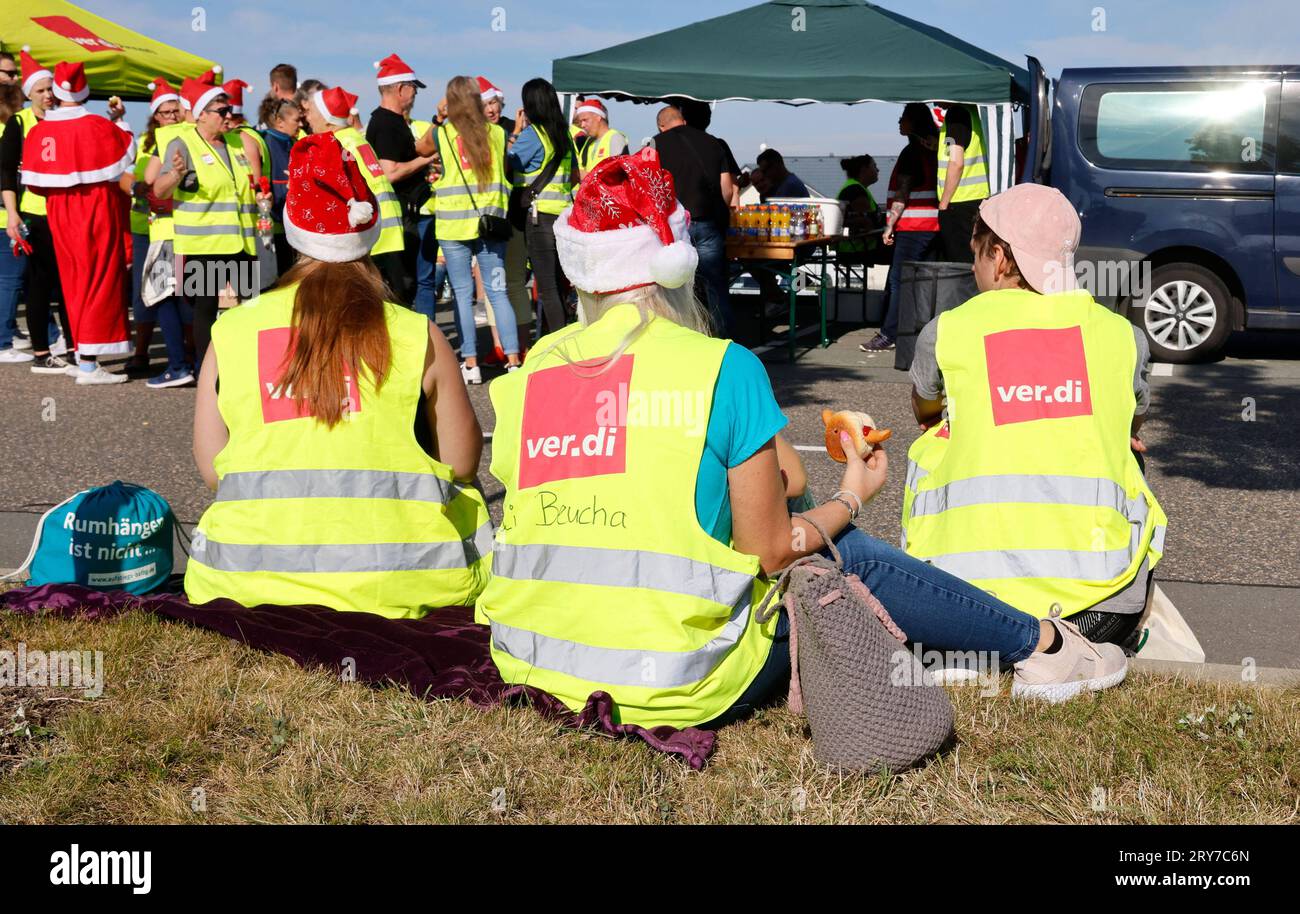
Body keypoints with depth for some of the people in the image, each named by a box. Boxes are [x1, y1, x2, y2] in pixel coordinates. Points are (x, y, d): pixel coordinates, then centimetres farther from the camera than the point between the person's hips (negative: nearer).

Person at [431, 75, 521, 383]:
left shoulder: (440, 134, -3)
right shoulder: (497, 133, 5)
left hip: (454, 223, -2)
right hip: (491, 220, 2)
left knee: (463, 293, 2)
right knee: (498, 291, 6)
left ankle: (470, 364, 2)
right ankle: (513, 360, 2)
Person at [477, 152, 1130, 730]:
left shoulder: (527, 375, 2)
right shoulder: (725, 370, -11)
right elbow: (769, 552, -7)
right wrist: (851, 499, 13)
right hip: (675, 687, -5)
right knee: (842, 553, 14)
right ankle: (1041, 644, 32)